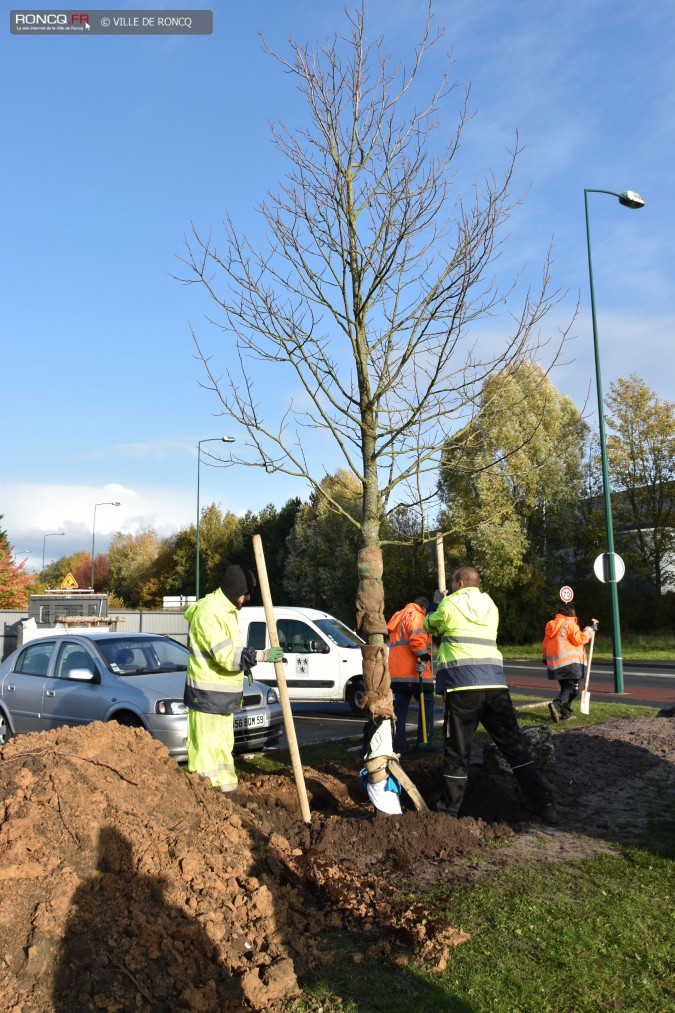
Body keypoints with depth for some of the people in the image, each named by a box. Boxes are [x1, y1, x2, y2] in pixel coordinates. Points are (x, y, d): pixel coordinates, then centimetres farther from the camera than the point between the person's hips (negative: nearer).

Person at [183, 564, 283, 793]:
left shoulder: (227, 609, 11)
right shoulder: (209, 613, -21)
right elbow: (226, 655, -28)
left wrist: (244, 666, 13)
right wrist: (262, 656, -29)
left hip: (222, 692, 10)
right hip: (208, 693, -10)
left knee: (222, 744, 18)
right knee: (210, 746, -6)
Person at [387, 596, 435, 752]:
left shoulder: (397, 618, 24)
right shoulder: (415, 615, -4)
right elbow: (417, 638, -21)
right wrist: (423, 657, -24)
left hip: (396, 672, 8)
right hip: (414, 671, -8)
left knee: (400, 708, 8)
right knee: (427, 704, 4)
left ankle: (399, 744, 4)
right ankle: (424, 741, 1)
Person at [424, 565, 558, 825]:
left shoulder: (450, 604, 4)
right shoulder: (491, 607, 19)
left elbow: (429, 625, 21)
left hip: (462, 684, -4)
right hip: (495, 683, 4)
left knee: (457, 751, 4)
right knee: (514, 745, 8)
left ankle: (448, 811, 11)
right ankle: (545, 805, 5)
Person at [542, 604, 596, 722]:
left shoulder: (551, 625, 16)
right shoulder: (570, 624, -7)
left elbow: (545, 644, 21)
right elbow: (579, 639, -12)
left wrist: (545, 657, 33)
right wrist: (590, 630, -2)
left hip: (554, 663, 8)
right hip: (569, 663, -8)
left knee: (566, 688, 17)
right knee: (572, 688, -6)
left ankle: (565, 712, 12)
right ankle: (557, 704, -26)